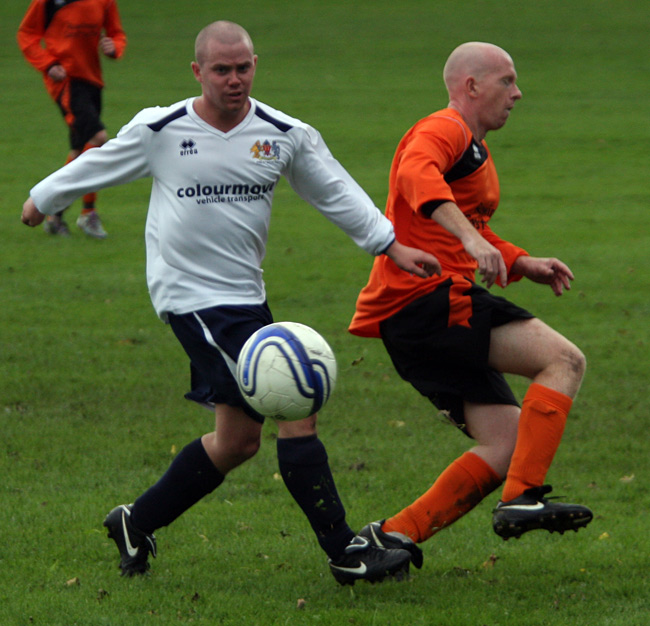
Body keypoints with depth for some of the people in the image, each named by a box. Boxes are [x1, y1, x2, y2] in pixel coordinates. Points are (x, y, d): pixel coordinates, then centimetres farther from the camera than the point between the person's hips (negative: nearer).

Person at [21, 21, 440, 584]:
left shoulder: (286, 136, 2)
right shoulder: (159, 131, -6)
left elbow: (337, 193, 9)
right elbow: (95, 168, 10)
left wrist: (391, 245, 2)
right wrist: (43, 200, 23)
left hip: (246, 298, 6)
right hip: (192, 298, -6)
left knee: (238, 437, 8)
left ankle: (136, 523, 27)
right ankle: (345, 553, -14)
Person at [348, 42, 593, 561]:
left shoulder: (475, 149, 29)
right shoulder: (445, 130, -6)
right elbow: (416, 175, -30)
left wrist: (522, 264, 24)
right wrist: (471, 238, -42)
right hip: (427, 298, -10)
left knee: (508, 444, 4)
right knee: (564, 361, -17)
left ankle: (390, 537, 1)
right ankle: (522, 498, -24)